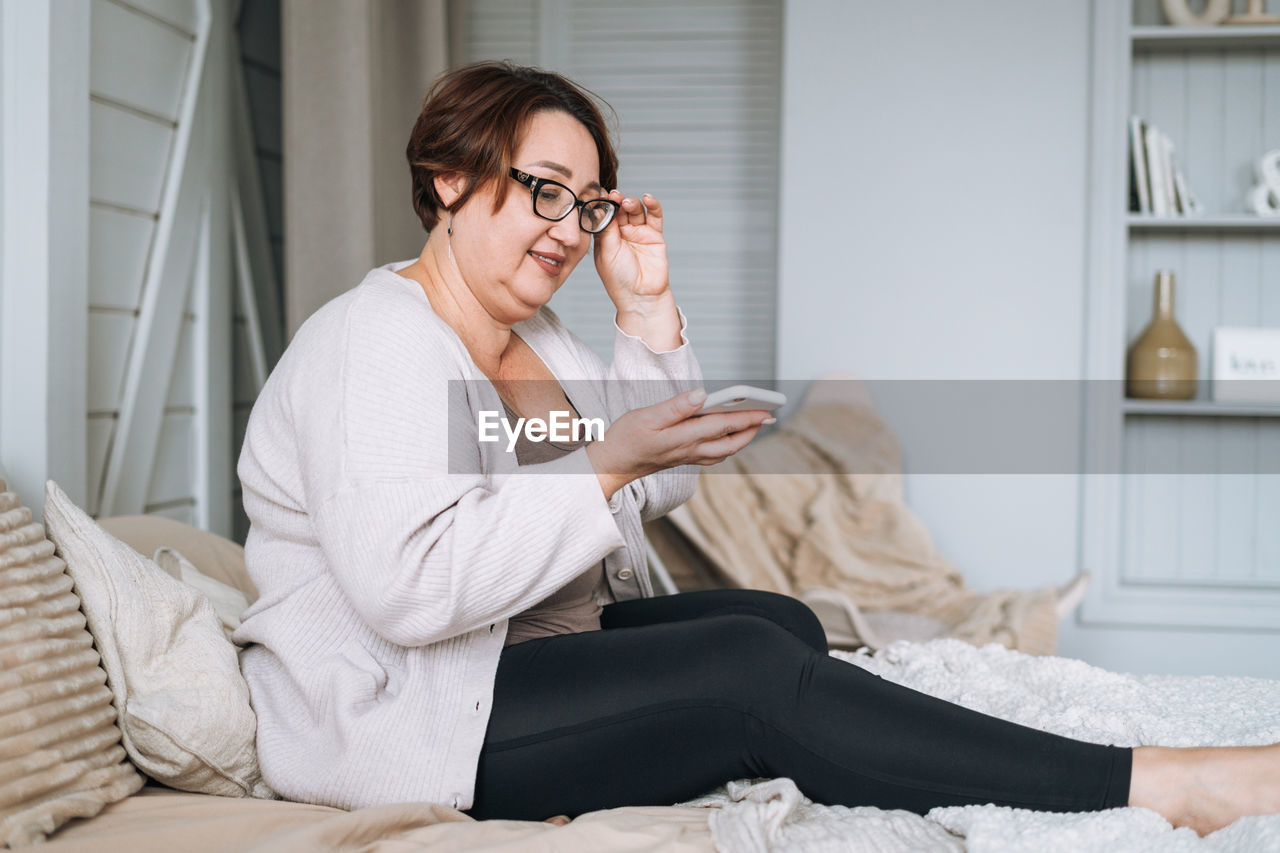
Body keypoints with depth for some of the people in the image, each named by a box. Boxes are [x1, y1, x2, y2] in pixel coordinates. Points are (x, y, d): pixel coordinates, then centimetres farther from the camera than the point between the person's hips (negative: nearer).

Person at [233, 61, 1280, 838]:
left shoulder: (529, 331, 14)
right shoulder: (376, 342, -16)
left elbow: (659, 482, 14)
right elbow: (407, 586, -30)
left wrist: (648, 308, 4)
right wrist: (603, 463, -26)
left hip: (540, 650, 10)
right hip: (393, 711, -10)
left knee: (781, 622, -4)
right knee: (754, 672, -23)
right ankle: (1157, 787, -23)